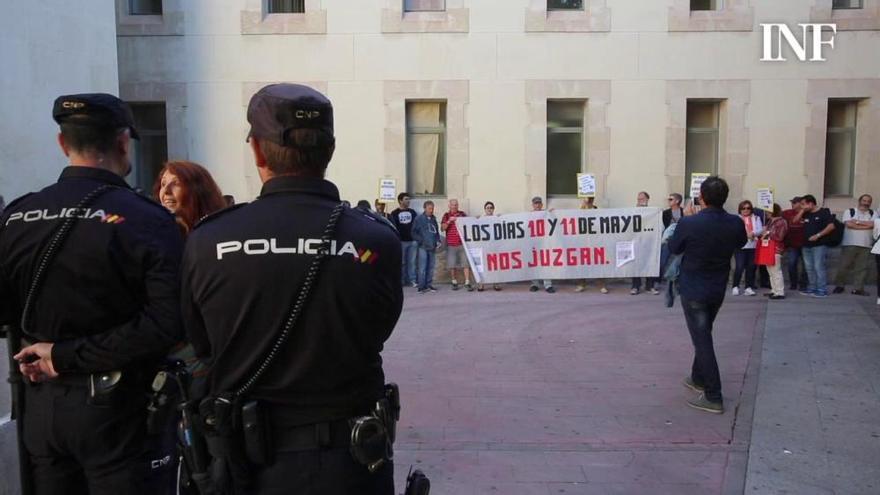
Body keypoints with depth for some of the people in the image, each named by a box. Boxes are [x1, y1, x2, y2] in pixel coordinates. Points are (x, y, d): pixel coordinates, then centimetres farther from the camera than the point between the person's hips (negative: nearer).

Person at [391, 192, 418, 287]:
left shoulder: (412, 212, 13)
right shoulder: (395, 213, 3)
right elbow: (393, 228, -1)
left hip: (412, 241, 2)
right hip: (401, 241, -2)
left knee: (412, 262, 1)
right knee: (402, 262, 2)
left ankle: (412, 280, 4)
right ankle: (402, 280, 9)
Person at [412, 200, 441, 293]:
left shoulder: (434, 219, 13)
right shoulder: (419, 219, -3)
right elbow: (414, 233, -4)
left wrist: (438, 241, 7)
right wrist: (421, 241, -12)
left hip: (433, 247, 5)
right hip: (423, 247, -5)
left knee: (431, 267, 8)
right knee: (422, 268, -7)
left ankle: (429, 285, 16)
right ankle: (422, 286, -3)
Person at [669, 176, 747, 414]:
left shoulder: (689, 223, -23)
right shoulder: (736, 223, -10)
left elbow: (673, 248, -6)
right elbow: (740, 243, 14)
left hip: (693, 289, -5)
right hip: (718, 289, 5)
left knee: (702, 340, -1)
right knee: (703, 334, 23)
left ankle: (714, 397, 0)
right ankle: (698, 378, 38)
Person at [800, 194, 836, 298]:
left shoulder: (824, 212, -6)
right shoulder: (806, 214, 13)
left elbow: (831, 226, -13)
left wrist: (818, 235, -18)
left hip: (819, 245, -7)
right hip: (807, 245, 7)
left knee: (818, 267, -9)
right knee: (809, 268, 10)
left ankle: (822, 290, -5)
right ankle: (812, 288, 18)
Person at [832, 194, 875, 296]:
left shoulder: (873, 213, 11)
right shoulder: (849, 211, 6)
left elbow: (872, 224, -7)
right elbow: (849, 224, -10)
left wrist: (857, 221, -8)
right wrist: (865, 226, -8)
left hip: (866, 245, 2)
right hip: (849, 243, -2)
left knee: (862, 267, 1)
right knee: (844, 265, 0)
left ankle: (858, 288, 6)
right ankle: (840, 286, 11)